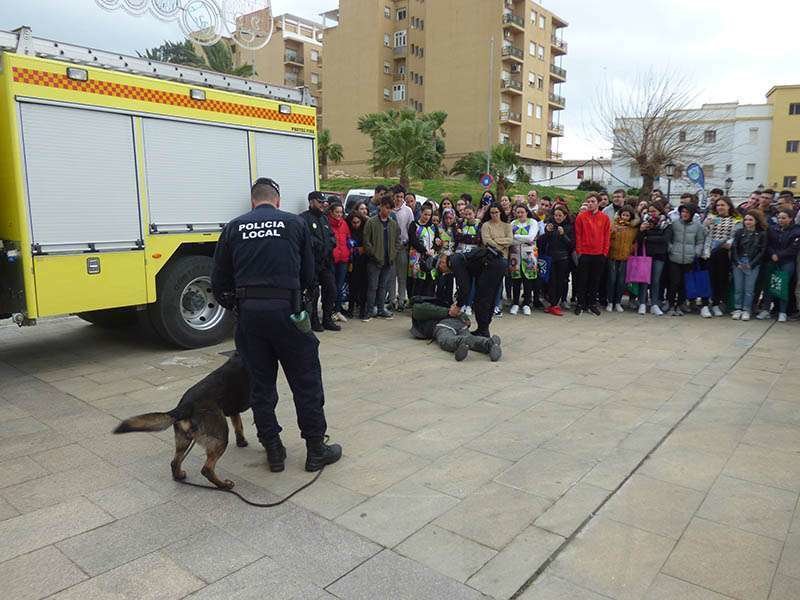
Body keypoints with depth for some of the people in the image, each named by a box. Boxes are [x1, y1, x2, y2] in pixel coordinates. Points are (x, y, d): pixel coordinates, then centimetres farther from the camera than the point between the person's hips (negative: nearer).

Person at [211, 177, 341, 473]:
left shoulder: (234, 228, 11)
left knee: (261, 383, 13)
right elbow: (308, 273, 9)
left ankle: (273, 451, 22)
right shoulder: (295, 223, 7)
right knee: (306, 381, 8)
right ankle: (316, 450, 17)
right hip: (286, 309, -2)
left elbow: (219, 281, 10)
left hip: (249, 311, 3)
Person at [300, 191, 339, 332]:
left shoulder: (324, 218, 19)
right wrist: (319, 245, -17)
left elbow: (332, 236, 22)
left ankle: (327, 320, 21)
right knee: (313, 293, 0)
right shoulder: (304, 218, -7)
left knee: (331, 290, 9)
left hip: (326, 261, 8)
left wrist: (331, 242, 1)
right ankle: (314, 322, 12)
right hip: (313, 262, -7)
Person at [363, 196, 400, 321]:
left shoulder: (394, 223, 9)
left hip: (389, 260, 5)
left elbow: (398, 240, 14)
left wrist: (393, 253, 2)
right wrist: (374, 254, -12)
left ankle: (381, 309, 21)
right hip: (374, 260, -5)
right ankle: (370, 311, 6)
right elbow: (366, 241, -7)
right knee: (372, 286, -1)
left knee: (383, 286, 13)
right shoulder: (371, 222, -6)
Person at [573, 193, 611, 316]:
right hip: (584, 254, -2)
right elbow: (578, 235, 0)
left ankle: (592, 304, 19)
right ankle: (580, 304, 13)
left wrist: (605, 252, 1)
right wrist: (578, 251, -5)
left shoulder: (605, 218, 5)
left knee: (595, 280, 8)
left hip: (599, 255, 2)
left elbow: (607, 237, 6)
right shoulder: (581, 217, 0)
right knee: (582, 280, 3)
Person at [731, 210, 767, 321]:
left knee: (749, 289, 1)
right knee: (738, 288, 4)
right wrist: (737, 263, -7)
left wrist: (751, 264, -8)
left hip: (753, 265, -1)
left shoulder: (762, 234, 2)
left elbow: (762, 251, -1)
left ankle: (746, 310, 9)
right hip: (738, 263, 2)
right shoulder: (739, 232, 6)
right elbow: (734, 247, 2)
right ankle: (737, 309, 11)